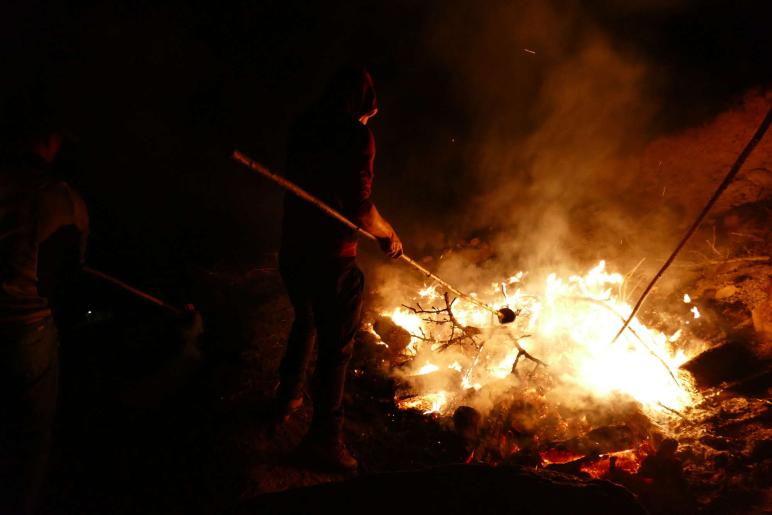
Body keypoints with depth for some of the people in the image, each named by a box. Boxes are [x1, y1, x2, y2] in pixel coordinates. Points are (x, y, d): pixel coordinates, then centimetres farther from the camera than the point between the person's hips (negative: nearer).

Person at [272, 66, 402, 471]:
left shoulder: (303, 128, 4)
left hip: (293, 250, 7)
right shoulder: (356, 136, -15)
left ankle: (286, 401, 44)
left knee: (305, 323, 29)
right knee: (335, 346, 7)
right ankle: (324, 437, 18)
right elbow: (360, 210, -19)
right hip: (331, 258, -7)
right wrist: (388, 235, -1)